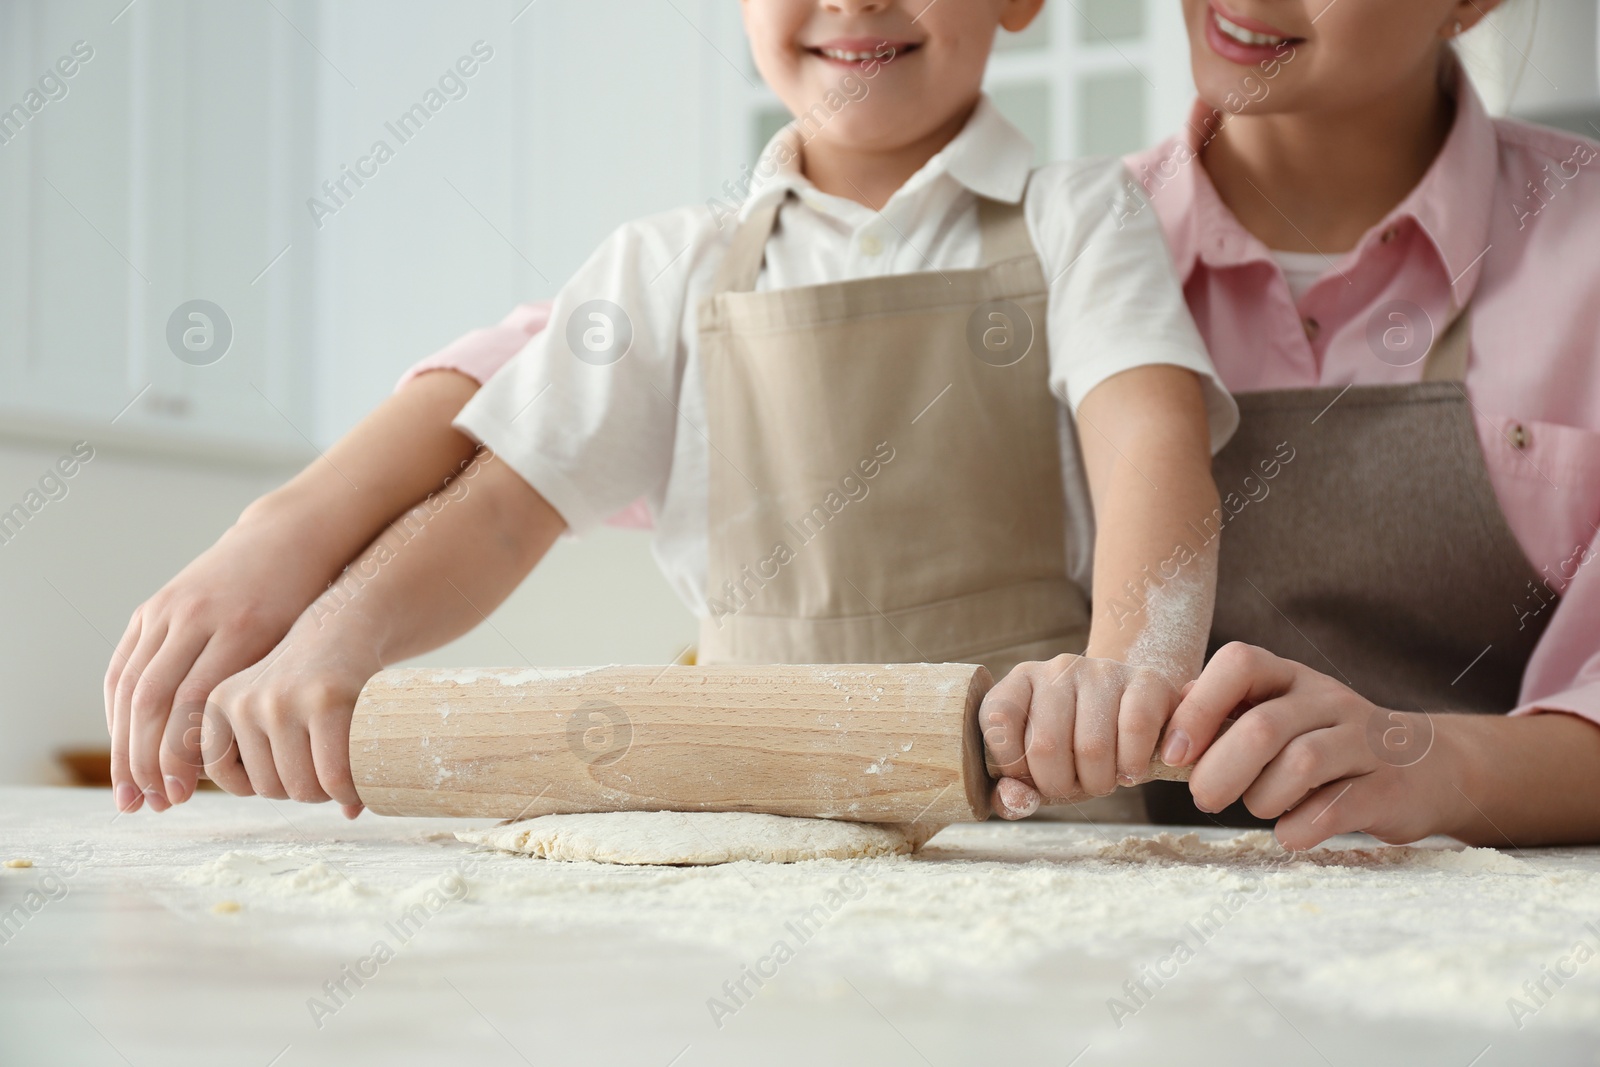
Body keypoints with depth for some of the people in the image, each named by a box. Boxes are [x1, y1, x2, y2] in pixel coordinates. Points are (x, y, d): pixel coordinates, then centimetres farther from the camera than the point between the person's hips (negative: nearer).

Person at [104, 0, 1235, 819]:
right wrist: (325, 646, -13)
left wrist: (1134, 660, -33)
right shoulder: (677, 267, 13)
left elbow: (1152, 435, -11)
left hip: (1028, 808, -1)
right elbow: (504, 499, 7)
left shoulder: (1071, 223, 6)